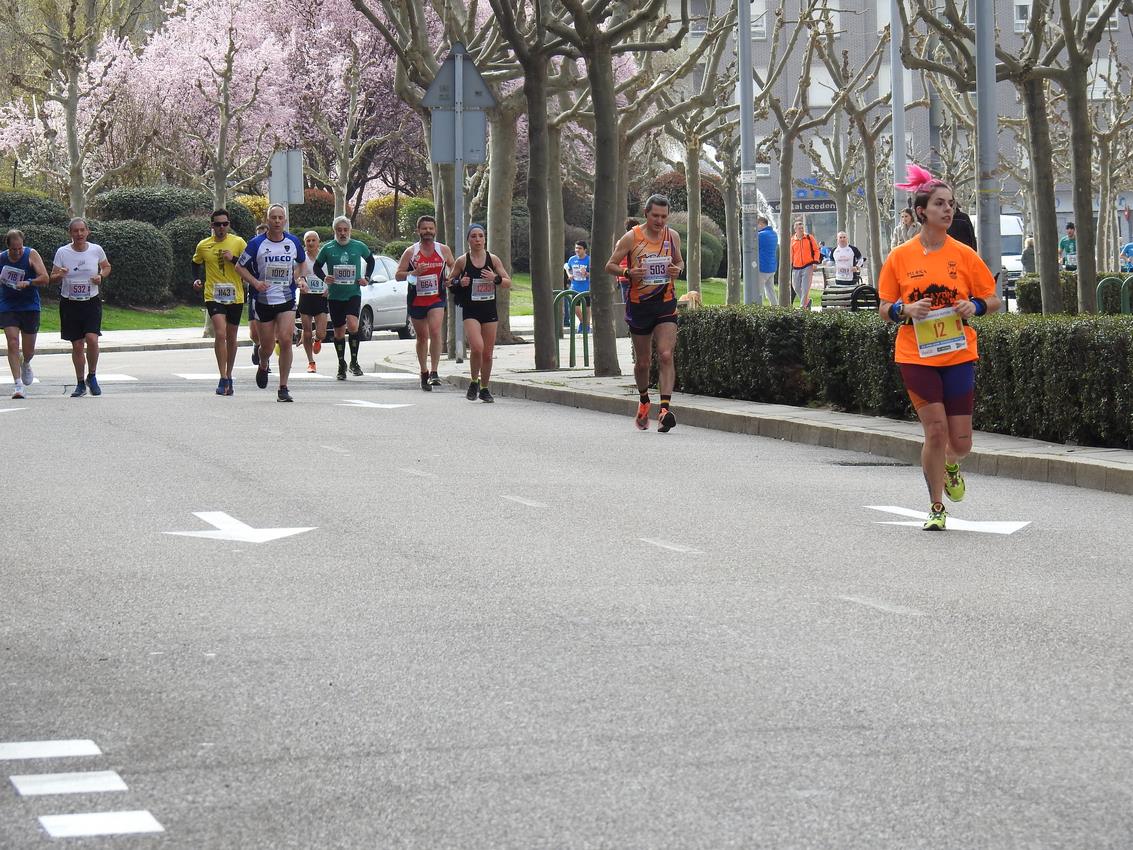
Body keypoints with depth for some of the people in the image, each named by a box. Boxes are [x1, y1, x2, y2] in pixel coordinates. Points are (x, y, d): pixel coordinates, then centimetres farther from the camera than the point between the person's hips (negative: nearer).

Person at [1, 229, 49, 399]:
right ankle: (18, 384, -11)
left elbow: (44, 278, -13)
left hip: (30, 307, -1)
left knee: (28, 350, 7)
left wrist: (28, 283, -29)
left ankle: (26, 364, 44)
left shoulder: (31, 255, -8)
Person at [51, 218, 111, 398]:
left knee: (92, 339, -18)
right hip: (70, 303, 0)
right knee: (77, 345, 4)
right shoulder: (62, 253, -4)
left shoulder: (96, 250, -1)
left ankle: (92, 377, 5)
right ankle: (80, 384, 19)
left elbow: (106, 266, 17)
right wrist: (59, 275, -22)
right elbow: (53, 278, 1)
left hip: (91, 302, 0)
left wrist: (101, 276, -4)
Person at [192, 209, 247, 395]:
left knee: (231, 338, 12)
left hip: (235, 296, 1)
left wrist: (233, 259, -15)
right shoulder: (203, 246, 3)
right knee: (220, 334, -18)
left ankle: (229, 377, 27)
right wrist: (196, 280, 6)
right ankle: (223, 379, -17)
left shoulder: (238, 243, -1)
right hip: (213, 296, -1)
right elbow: (196, 263, 22)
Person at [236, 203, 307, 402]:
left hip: (287, 300, 1)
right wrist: (255, 282, -14)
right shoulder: (257, 243, -5)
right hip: (263, 301, -1)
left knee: (285, 340, -15)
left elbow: (302, 262, 22)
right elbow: (240, 266, 2)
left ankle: (283, 388, -8)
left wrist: (301, 278, 3)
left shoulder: (293, 242, 3)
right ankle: (263, 366, 43)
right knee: (267, 346, 5)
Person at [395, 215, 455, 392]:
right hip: (416, 299, 1)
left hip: (437, 299, -1)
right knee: (422, 336, 11)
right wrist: (413, 273, -19)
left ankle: (434, 372, -20)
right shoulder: (411, 252, -1)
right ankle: (424, 373, 25)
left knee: (435, 332, -20)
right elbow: (398, 274, -1)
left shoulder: (443, 250, 3)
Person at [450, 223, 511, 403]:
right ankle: (474, 383, 0)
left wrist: (495, 279, -14)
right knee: (477, 347, -21)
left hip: (489, 310, 3)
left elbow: (508, 282, 6)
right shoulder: (462, 261, -1)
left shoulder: (493, 259, 4)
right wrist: (459, 283, -12)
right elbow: (450, 282, 9)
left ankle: (484, 388, 22)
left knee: (488, 353, 6)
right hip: (471, 311, -3)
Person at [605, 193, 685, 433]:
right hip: (639, 304, -1)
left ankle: (665, 408, -24)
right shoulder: (631, 238, -6)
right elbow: (610, 265, -1)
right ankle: (643, 401, 36)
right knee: (642, 361, 10)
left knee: (666, 355, -16)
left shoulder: (673, 236, 3)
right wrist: (628, 273, -21)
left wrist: (677, 270, -5)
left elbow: (680, 262, 19)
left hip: (666, 304, 1)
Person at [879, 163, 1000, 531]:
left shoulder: (964, 255, 1)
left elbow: (993, 300, 8)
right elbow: (885, 308, 6)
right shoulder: (900, 257, 0)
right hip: (916, 355, -1)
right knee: (936, 431, -9)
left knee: (960, 442, 1)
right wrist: (905, 310, -15)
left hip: (958, 355, 1)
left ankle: (950, 466, 39)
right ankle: (936, 509, 8)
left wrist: (975, 307, -13)